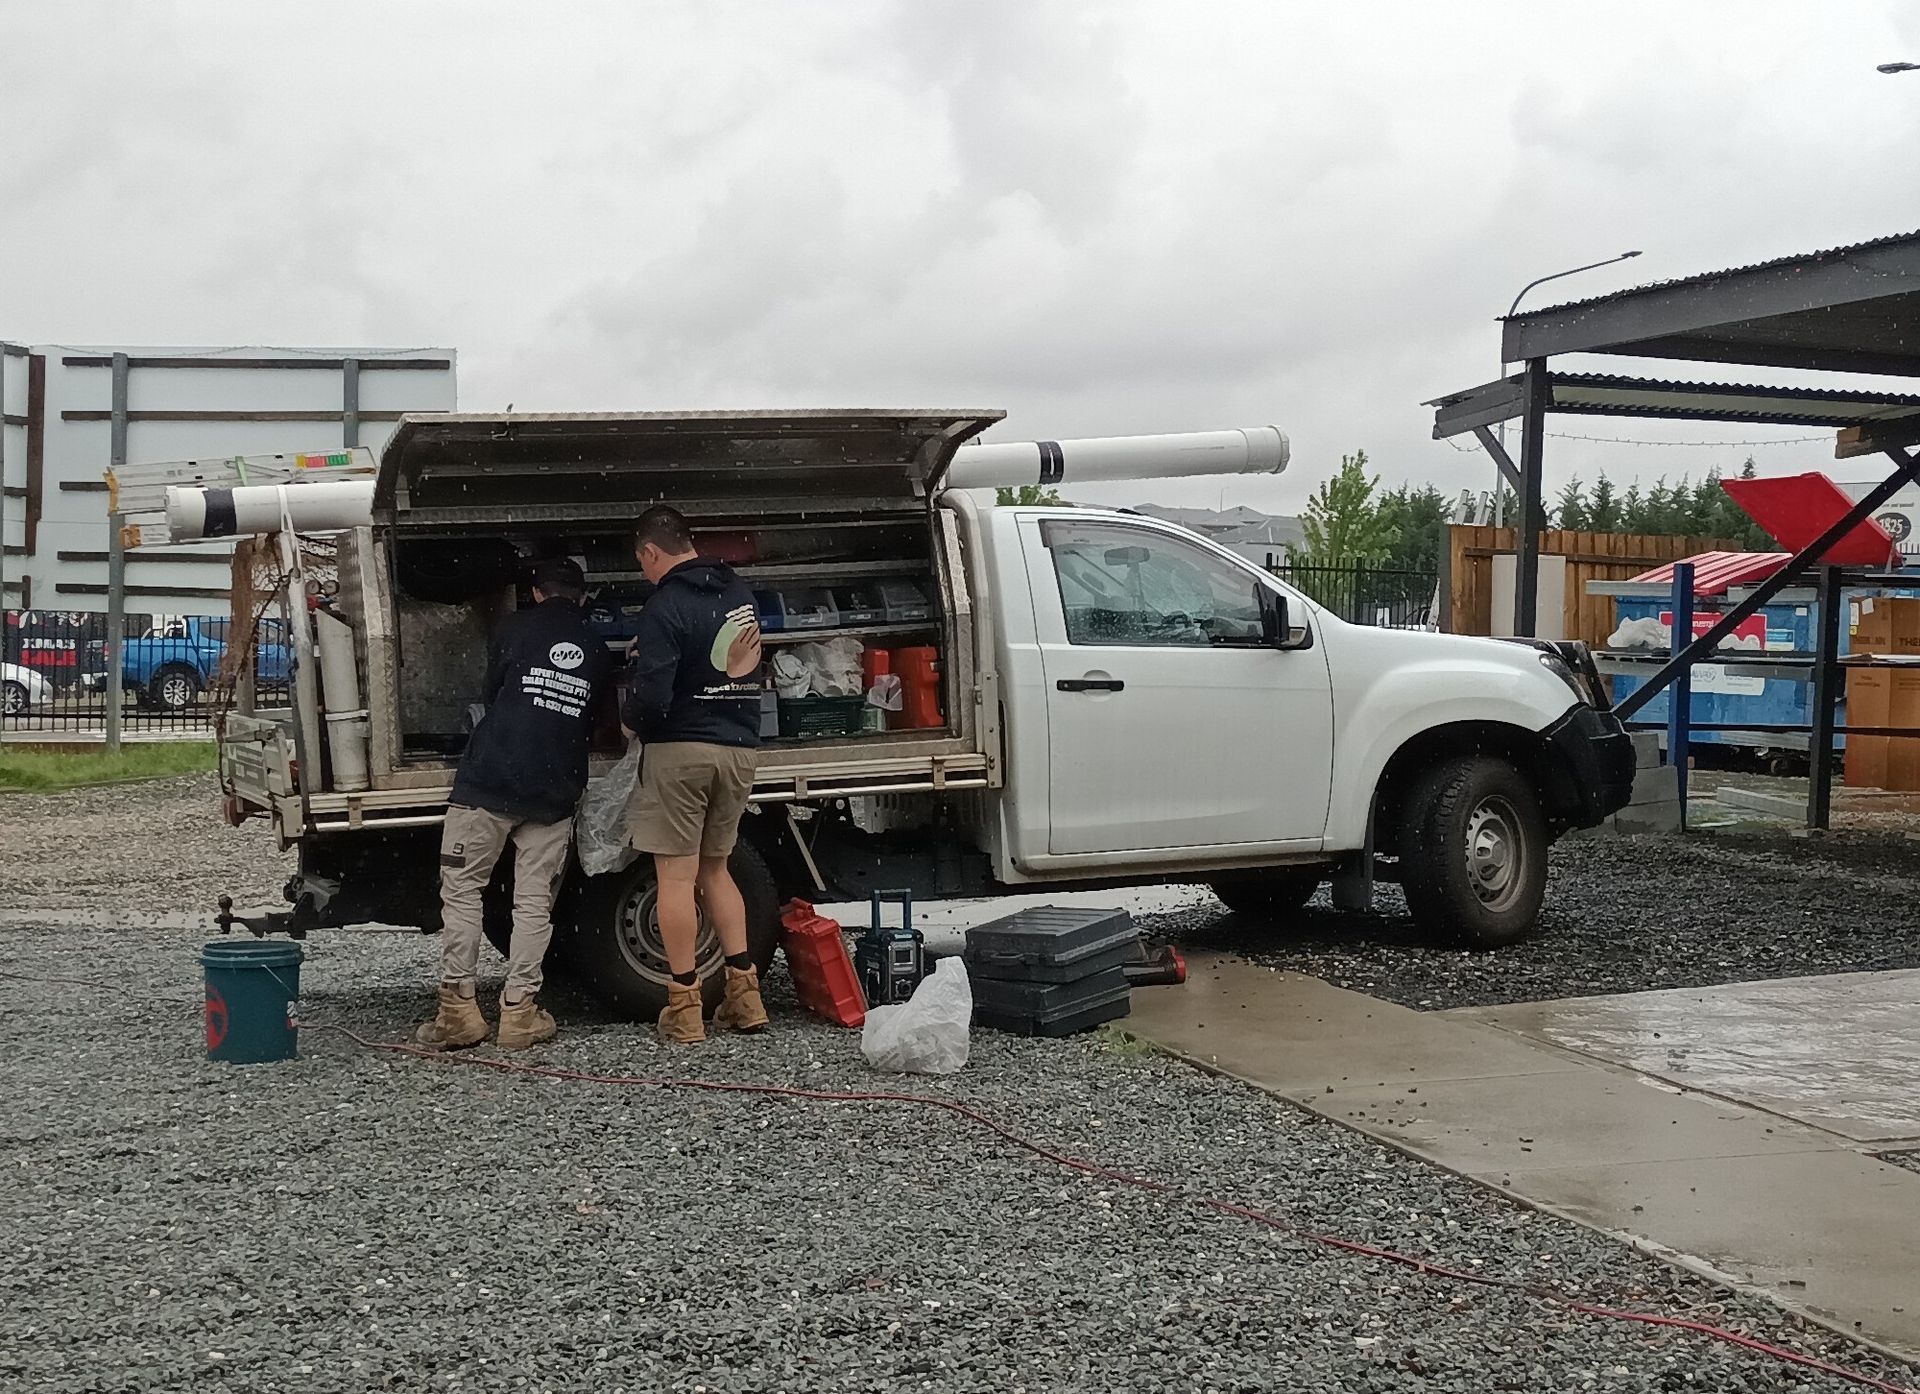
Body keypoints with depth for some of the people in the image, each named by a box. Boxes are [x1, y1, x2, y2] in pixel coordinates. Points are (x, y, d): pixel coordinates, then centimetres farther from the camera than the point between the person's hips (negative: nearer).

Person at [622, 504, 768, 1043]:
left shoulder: (666, 609, -15)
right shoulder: (740, 594, 9)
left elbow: (651, 696, -21)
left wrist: (631, 723, -1)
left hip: (681, 749, -7)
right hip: (739, 748, 7)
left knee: (676, 876, 0)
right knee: (715, 869, 18)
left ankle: (684, 1007, 2)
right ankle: (744, 993, 13)